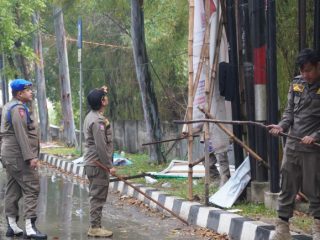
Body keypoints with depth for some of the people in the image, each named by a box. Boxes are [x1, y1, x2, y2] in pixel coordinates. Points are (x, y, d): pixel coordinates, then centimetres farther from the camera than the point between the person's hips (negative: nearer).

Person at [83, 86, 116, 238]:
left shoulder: (91, 116, 11)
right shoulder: (98, 121, -20)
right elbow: (101, 146, -22)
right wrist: (109, 166, -18)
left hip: (92, 163, 11)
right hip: (98, 164, -11)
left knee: (97, 196, 15)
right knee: (98, 196, -6)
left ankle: (95, 226, 20)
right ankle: (95, 228, -2)